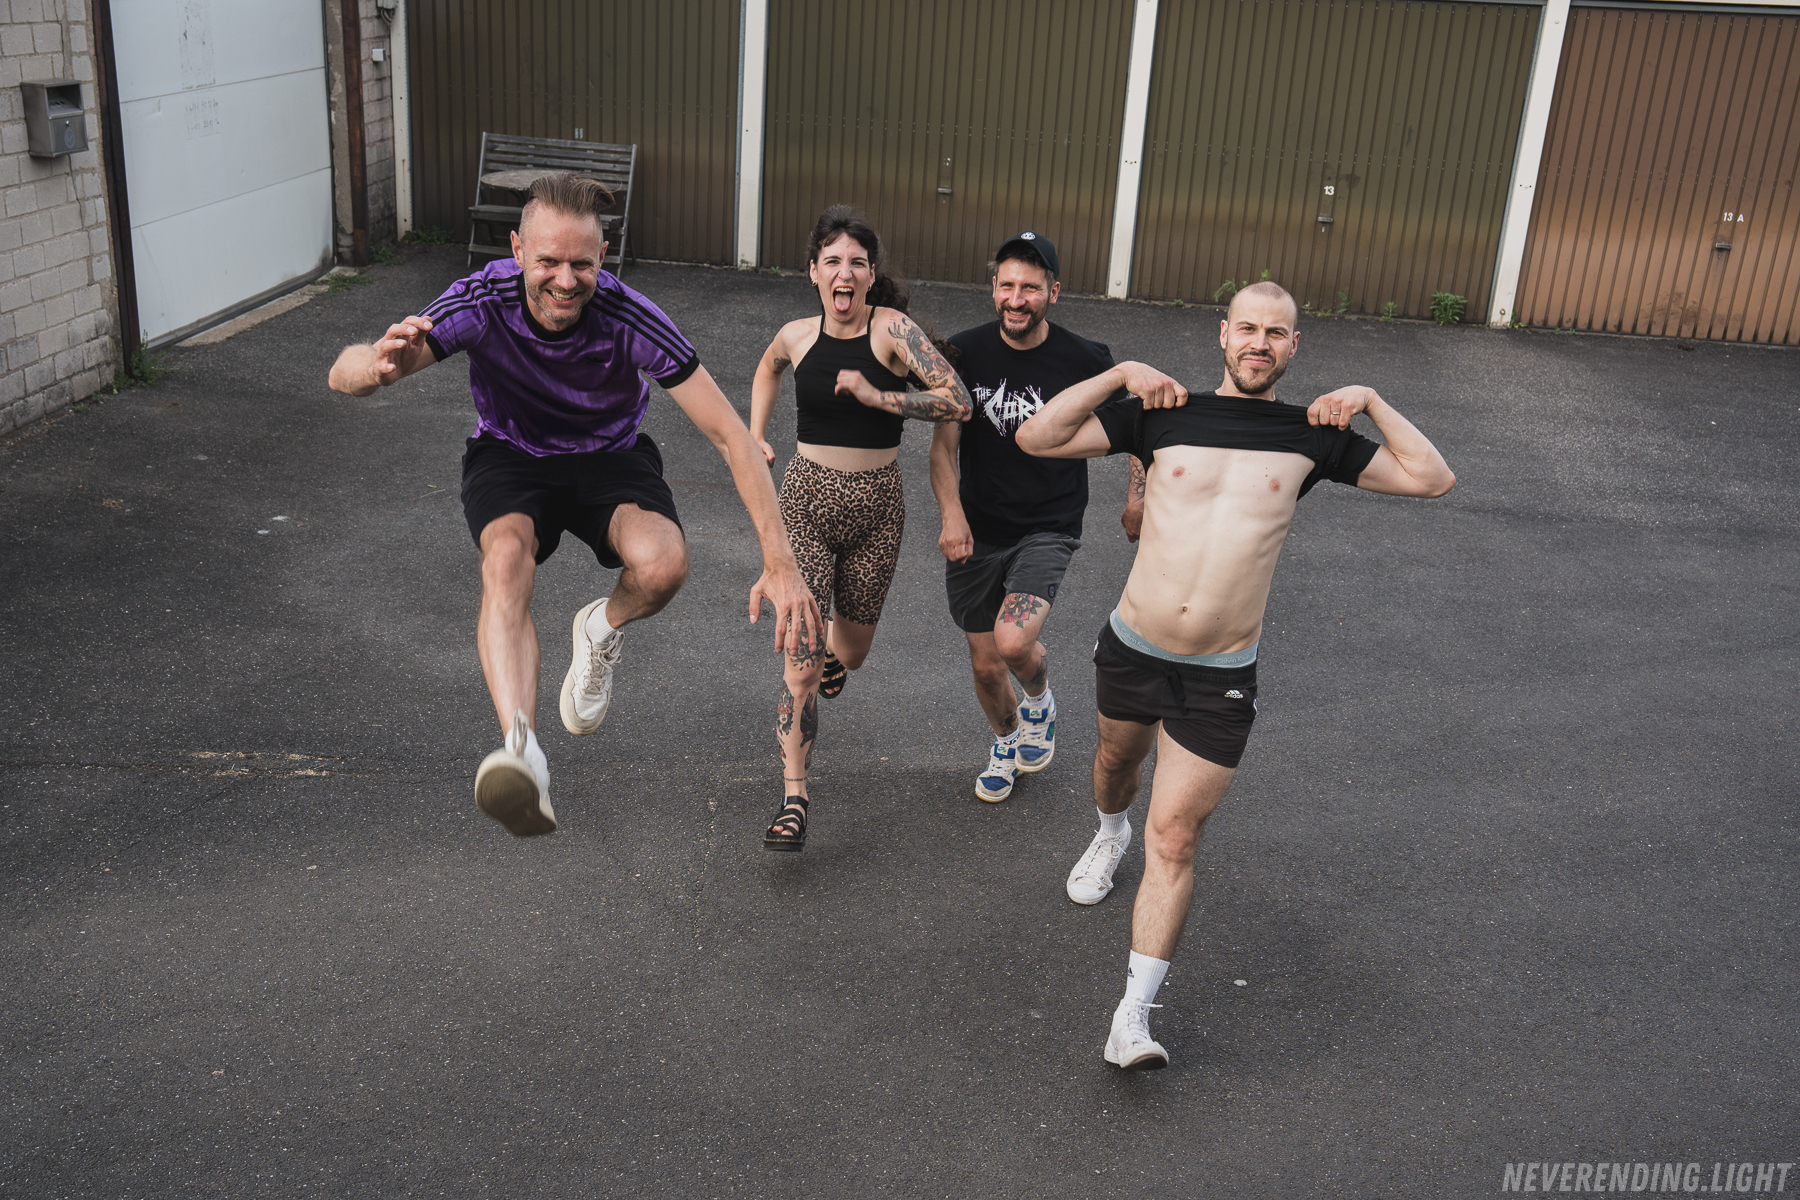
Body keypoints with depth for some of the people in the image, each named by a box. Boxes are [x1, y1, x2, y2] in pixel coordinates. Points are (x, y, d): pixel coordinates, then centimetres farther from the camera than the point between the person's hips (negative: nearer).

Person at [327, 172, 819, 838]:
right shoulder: (483, 302, -26)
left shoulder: (629, 318, -29)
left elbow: (731, 436, -26)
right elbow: (343, 373, -29)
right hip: (510, 454, 0)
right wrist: (380, 364, -57)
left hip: (612, 456, 0)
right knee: (506, 559, -34)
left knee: (663, 565, -31)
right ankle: (522, 752, -46)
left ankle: (602, 630, 6)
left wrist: (780, 563, -33)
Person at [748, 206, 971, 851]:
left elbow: (958, 402, -21)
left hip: (875, 507, -1)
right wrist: (755, 434, 15)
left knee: (851, 652, 17)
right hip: (806, 500, 1)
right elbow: (768, 368, 26)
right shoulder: (796, 336, 0)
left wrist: (878, 396, -25)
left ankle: (832, 655, 57)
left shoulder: (893, 329, -11)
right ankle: (793, 799, -5)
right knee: (801, 658, -11)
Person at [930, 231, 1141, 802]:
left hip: (1049, 527, -2)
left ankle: (1040, 701, 13)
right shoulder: (965, 352, -5)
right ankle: (1006, 742, 42)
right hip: (977, 530, 3)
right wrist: (952, 514, -19)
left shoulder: (1085, 361, -9)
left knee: (1014, 641, -24)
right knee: (986, 665, 10)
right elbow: (944, 444, -4)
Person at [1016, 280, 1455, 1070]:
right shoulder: (1164, 414, -2)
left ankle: (1133, 1015, 1)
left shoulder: (1309, 434, 1)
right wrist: (1121, 374, -10)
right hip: (1131, 649, 2)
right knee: (1117, 758, 28)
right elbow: (1037, 439, -7)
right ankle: (1111, 832, 64)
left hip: (1219, 679, -2)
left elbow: (1432, 478, 2)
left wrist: (1371, 403, -4)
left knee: (1174, 839, -4)